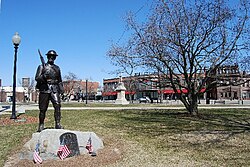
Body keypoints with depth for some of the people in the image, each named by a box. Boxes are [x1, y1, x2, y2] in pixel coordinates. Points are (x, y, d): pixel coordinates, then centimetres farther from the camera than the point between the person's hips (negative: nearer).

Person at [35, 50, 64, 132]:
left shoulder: (57, 68, 17)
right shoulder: (42, 67, 8)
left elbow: (60, 80, 23)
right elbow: (37, 78, -1)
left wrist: (61, 89, 13)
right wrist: (44, 76, -20)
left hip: (54, 89, 2)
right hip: (44, 89, -2)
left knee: (57, 105, -16)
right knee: (43, 109, 3)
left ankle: (57, 124, -12)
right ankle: (41, 125, 17)